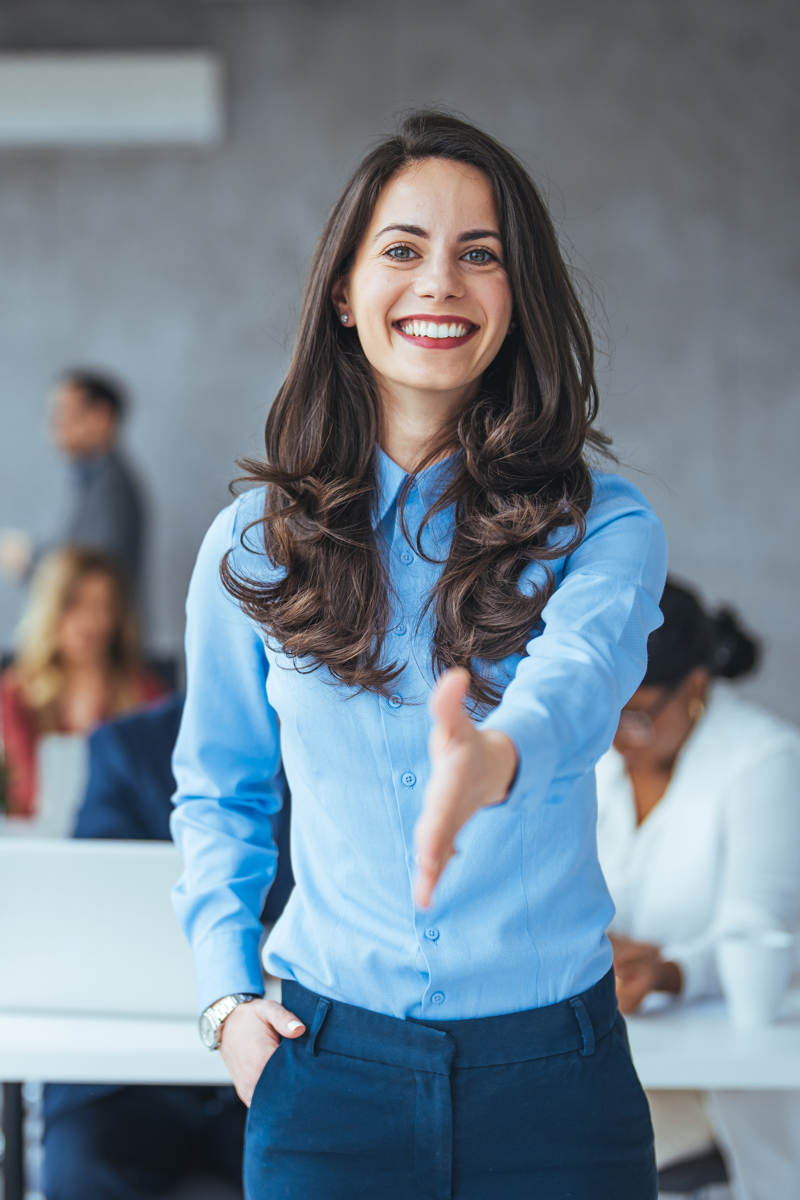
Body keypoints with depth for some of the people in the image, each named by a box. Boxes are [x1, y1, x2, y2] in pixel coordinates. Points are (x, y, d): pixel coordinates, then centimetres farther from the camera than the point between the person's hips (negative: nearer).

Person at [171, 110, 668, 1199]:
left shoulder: (604, 527, -5)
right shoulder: (252, 545, 1)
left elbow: (577, 678, -27)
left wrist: (495, 757, -49)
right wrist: (225, 990, 0)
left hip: (552, 1073, -1)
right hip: (332, 1070, 1)